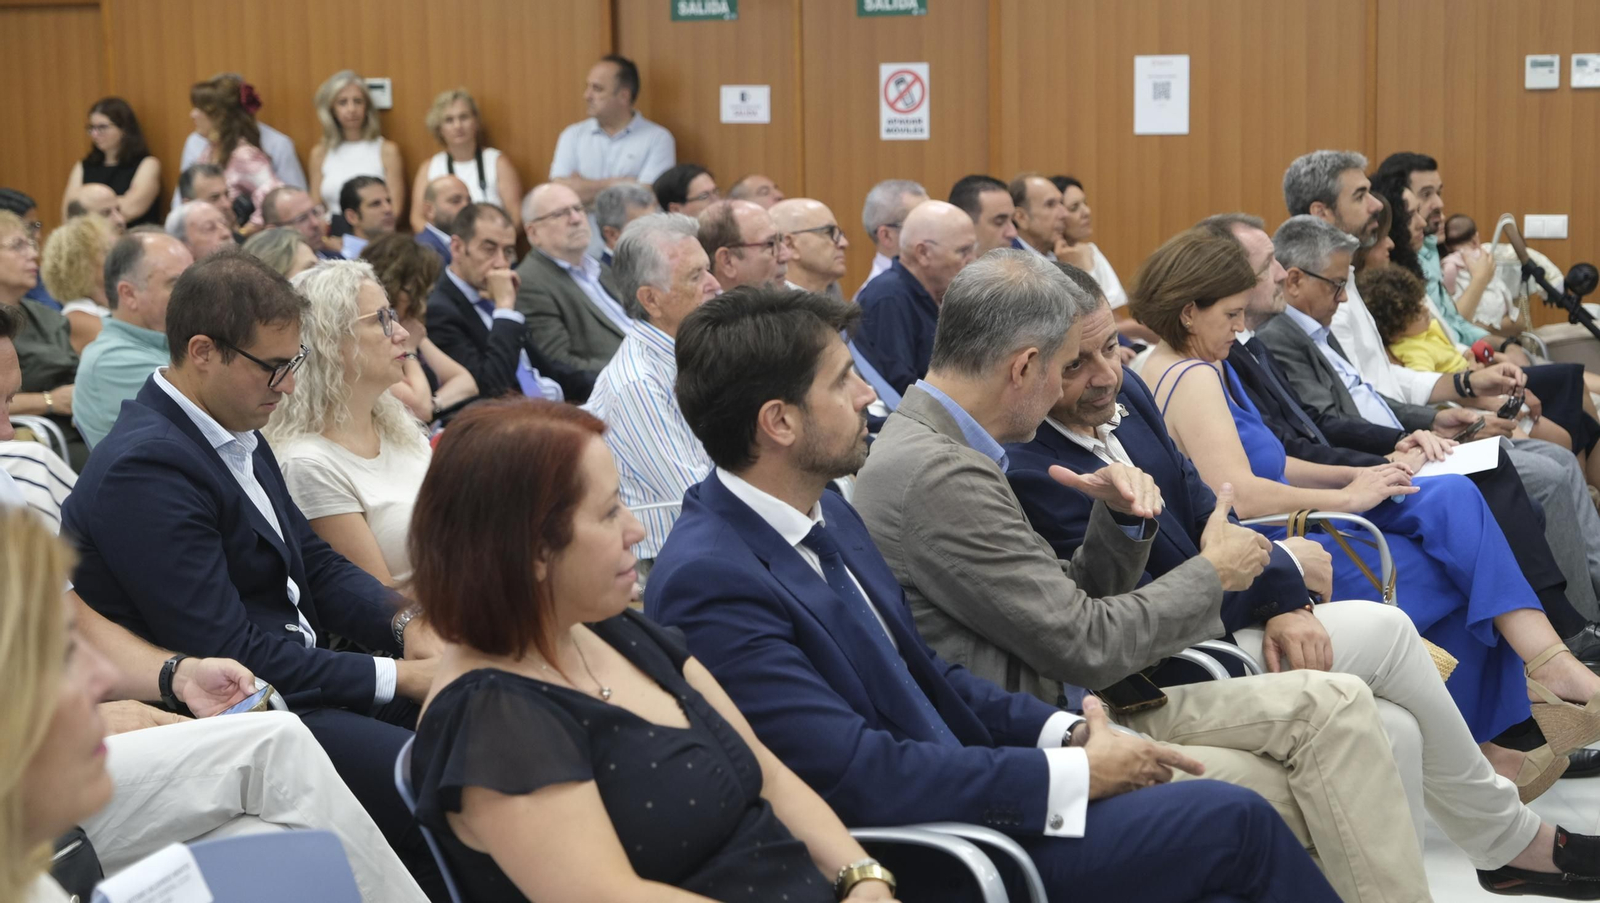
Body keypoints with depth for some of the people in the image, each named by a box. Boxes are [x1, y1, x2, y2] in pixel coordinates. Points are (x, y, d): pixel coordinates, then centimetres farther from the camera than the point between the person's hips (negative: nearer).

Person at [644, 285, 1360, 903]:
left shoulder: (823, 513, 8)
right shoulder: (710, 584, -21)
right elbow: (862, 777, -24)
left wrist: (1065, 731, 0)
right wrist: (1075, 776, -17)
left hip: (959, 796, 9)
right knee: (1232, 819, -10)